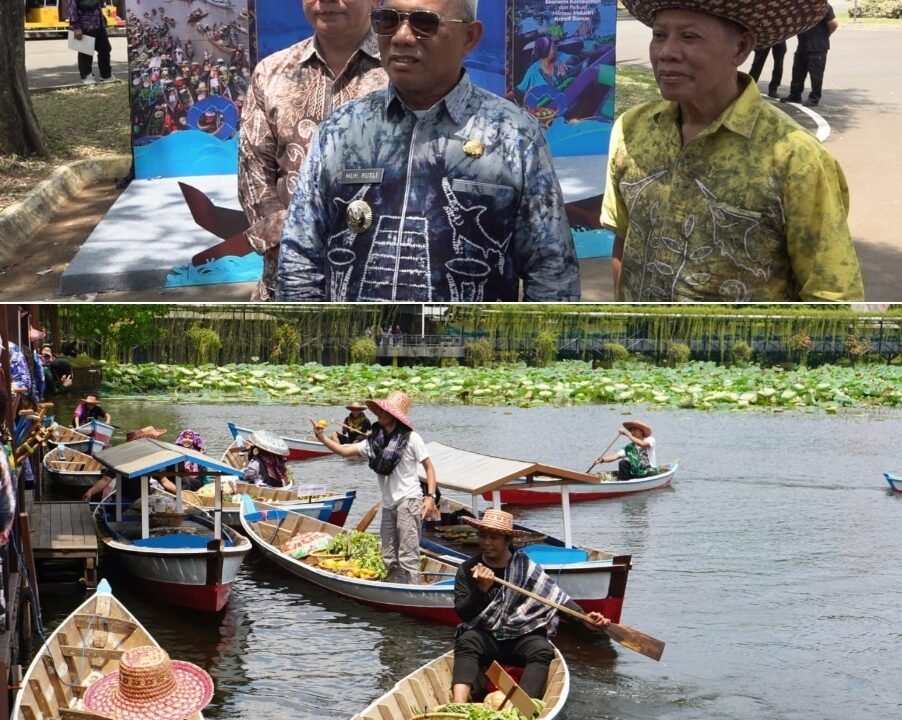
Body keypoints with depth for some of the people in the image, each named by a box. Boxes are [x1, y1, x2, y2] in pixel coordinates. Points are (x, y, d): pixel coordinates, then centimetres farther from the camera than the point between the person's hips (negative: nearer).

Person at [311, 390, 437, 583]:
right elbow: (344, 451, 7)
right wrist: (322, 438, -7)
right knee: (390, 558, 10)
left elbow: (429, 467, -4)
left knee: (407, 556, -11)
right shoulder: (375, 441, 10)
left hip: (408, 502, -7)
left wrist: (430, 497, -14)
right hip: (388, 504, 7)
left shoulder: (410, 438, -6)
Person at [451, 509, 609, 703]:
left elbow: (557, 597, -5)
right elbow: (463, 614, -9)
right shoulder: (467, 570, -2)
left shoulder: (525, 567, -2)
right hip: (484, 638, -1)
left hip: (521, 638, 1)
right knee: (466, 641, -31)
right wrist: (481, 589, -26)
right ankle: (458, 708, -51)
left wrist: (584, 617, -20)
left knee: (542, 649, -29)